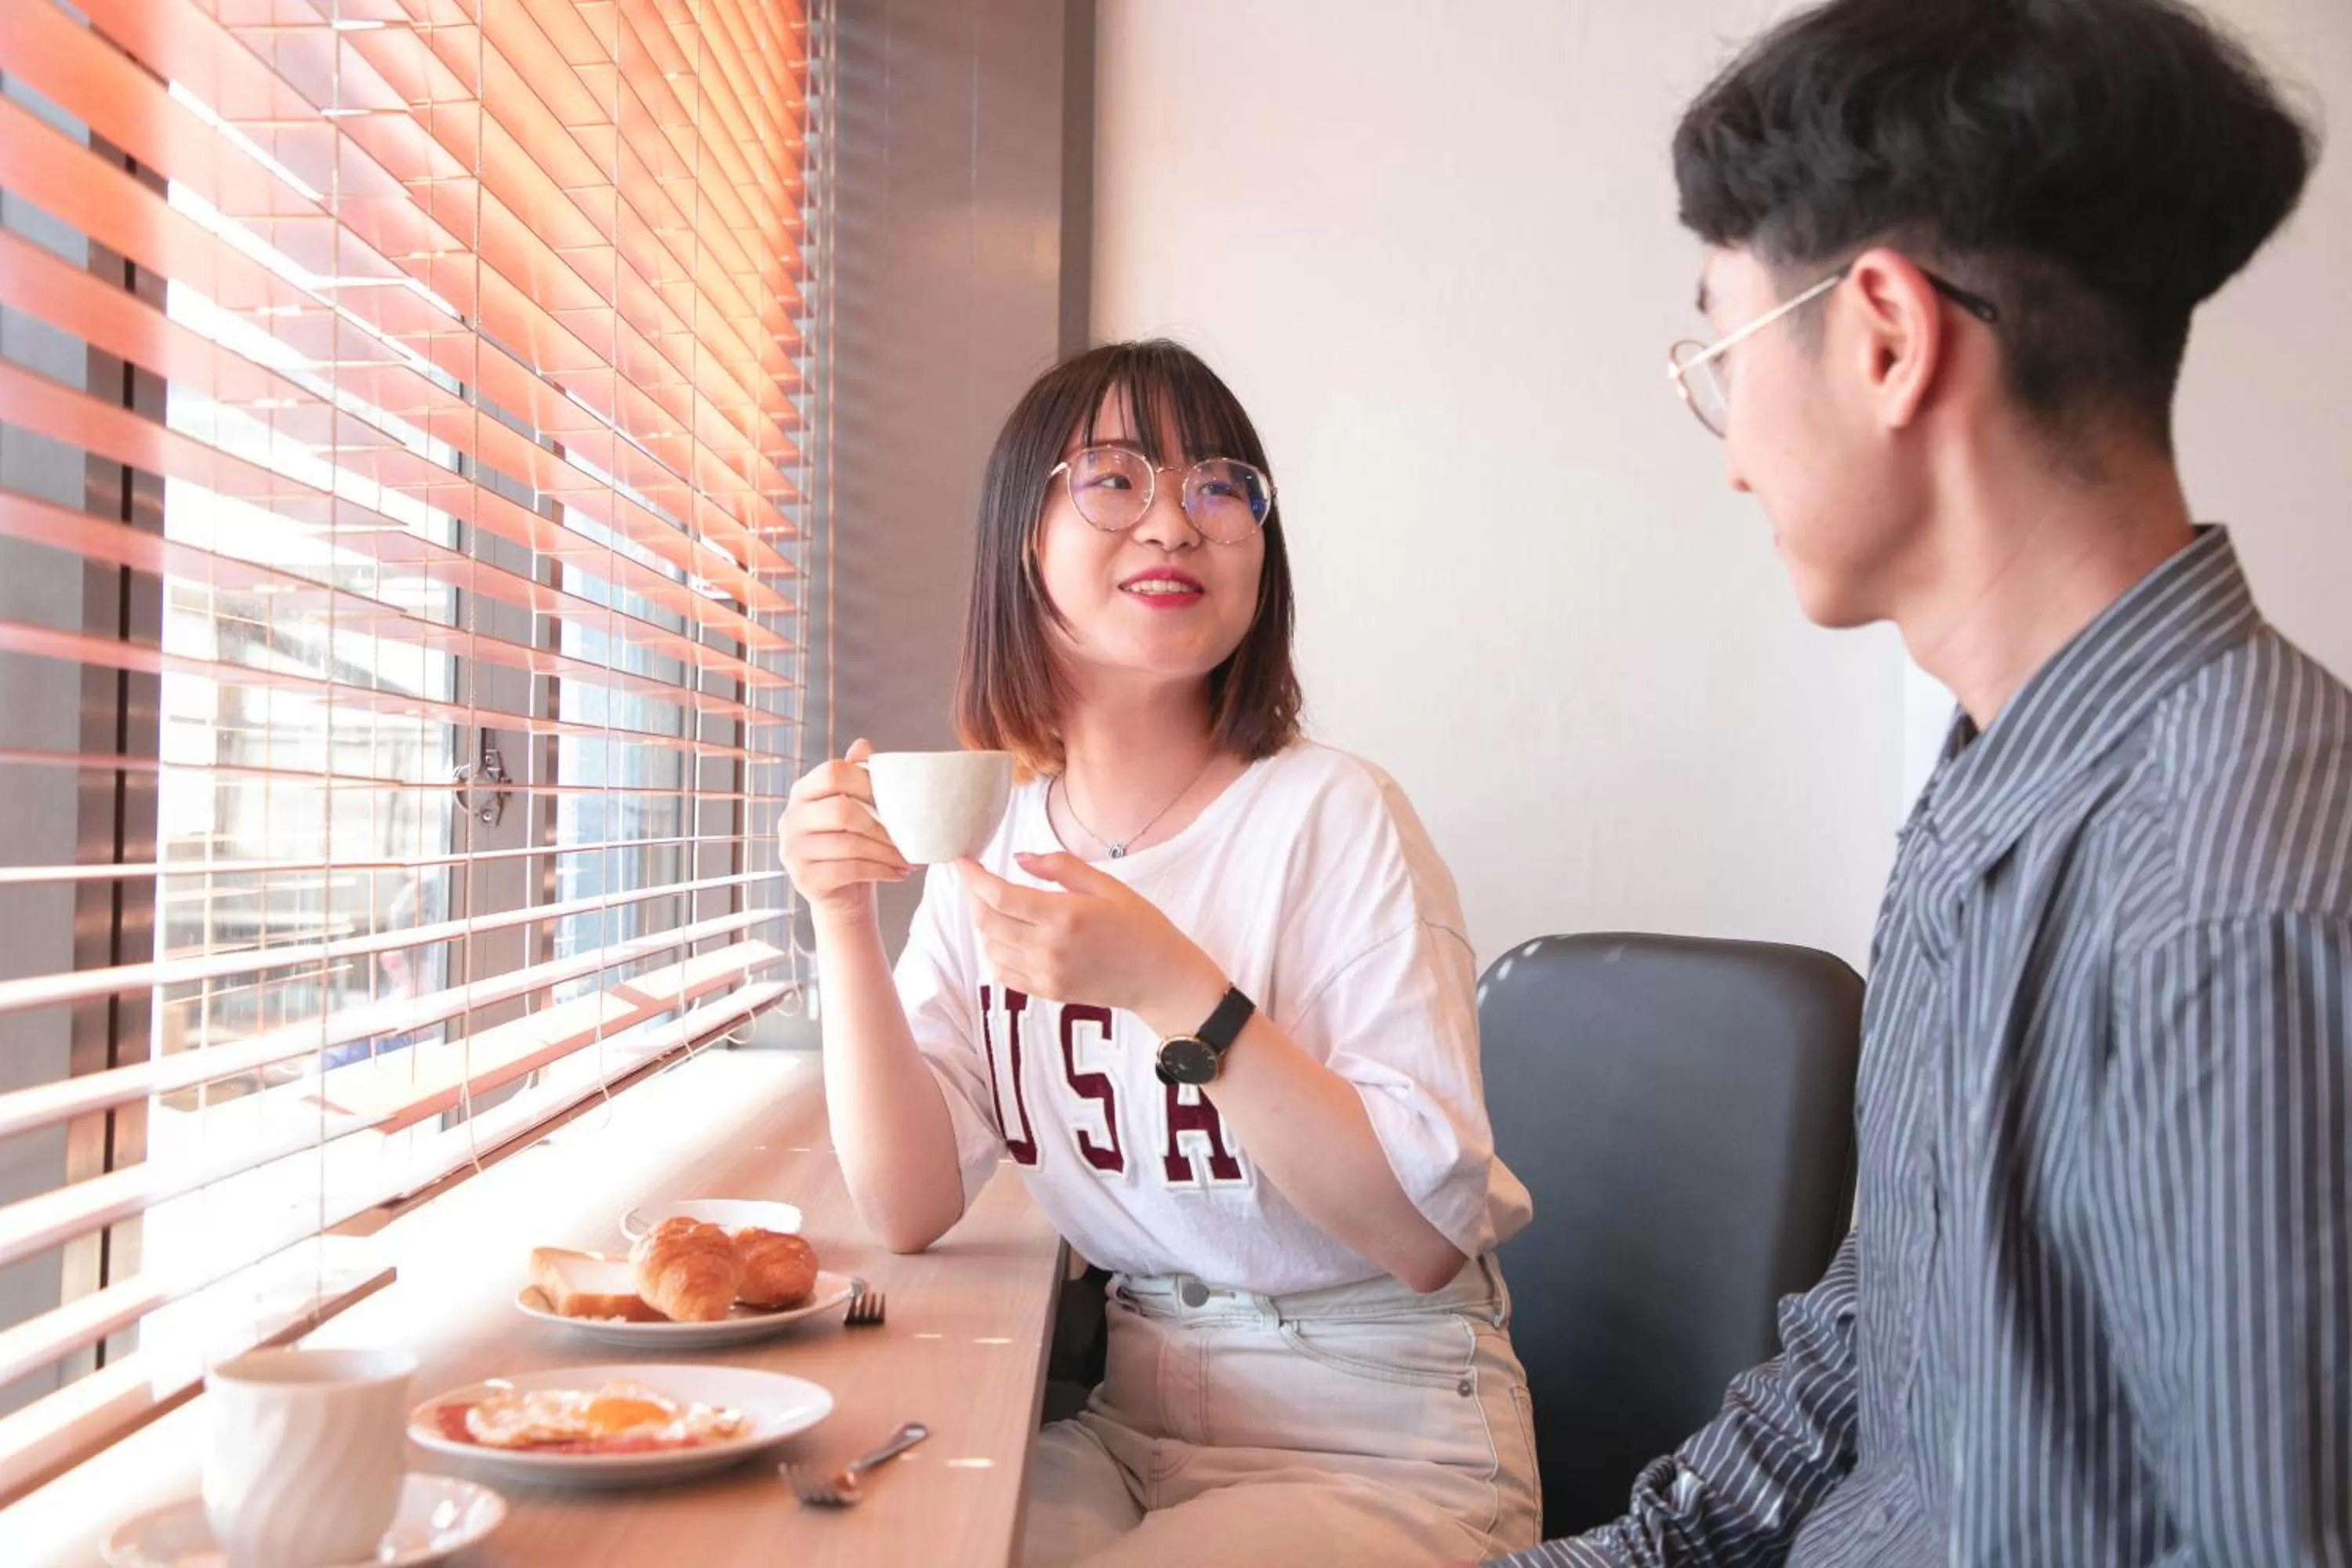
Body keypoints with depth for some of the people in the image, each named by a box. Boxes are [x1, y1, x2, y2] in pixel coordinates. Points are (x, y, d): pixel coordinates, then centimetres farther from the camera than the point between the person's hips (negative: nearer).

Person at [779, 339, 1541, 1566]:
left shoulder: (1330, 819, -16)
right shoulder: (989, 843, 2)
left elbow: (1429, 1230, -21)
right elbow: (911, 1210, -3)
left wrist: (1171, 987, -29)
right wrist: (844, 924, -15)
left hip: (1380, 1446, -4)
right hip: (1130, 1426, 5)